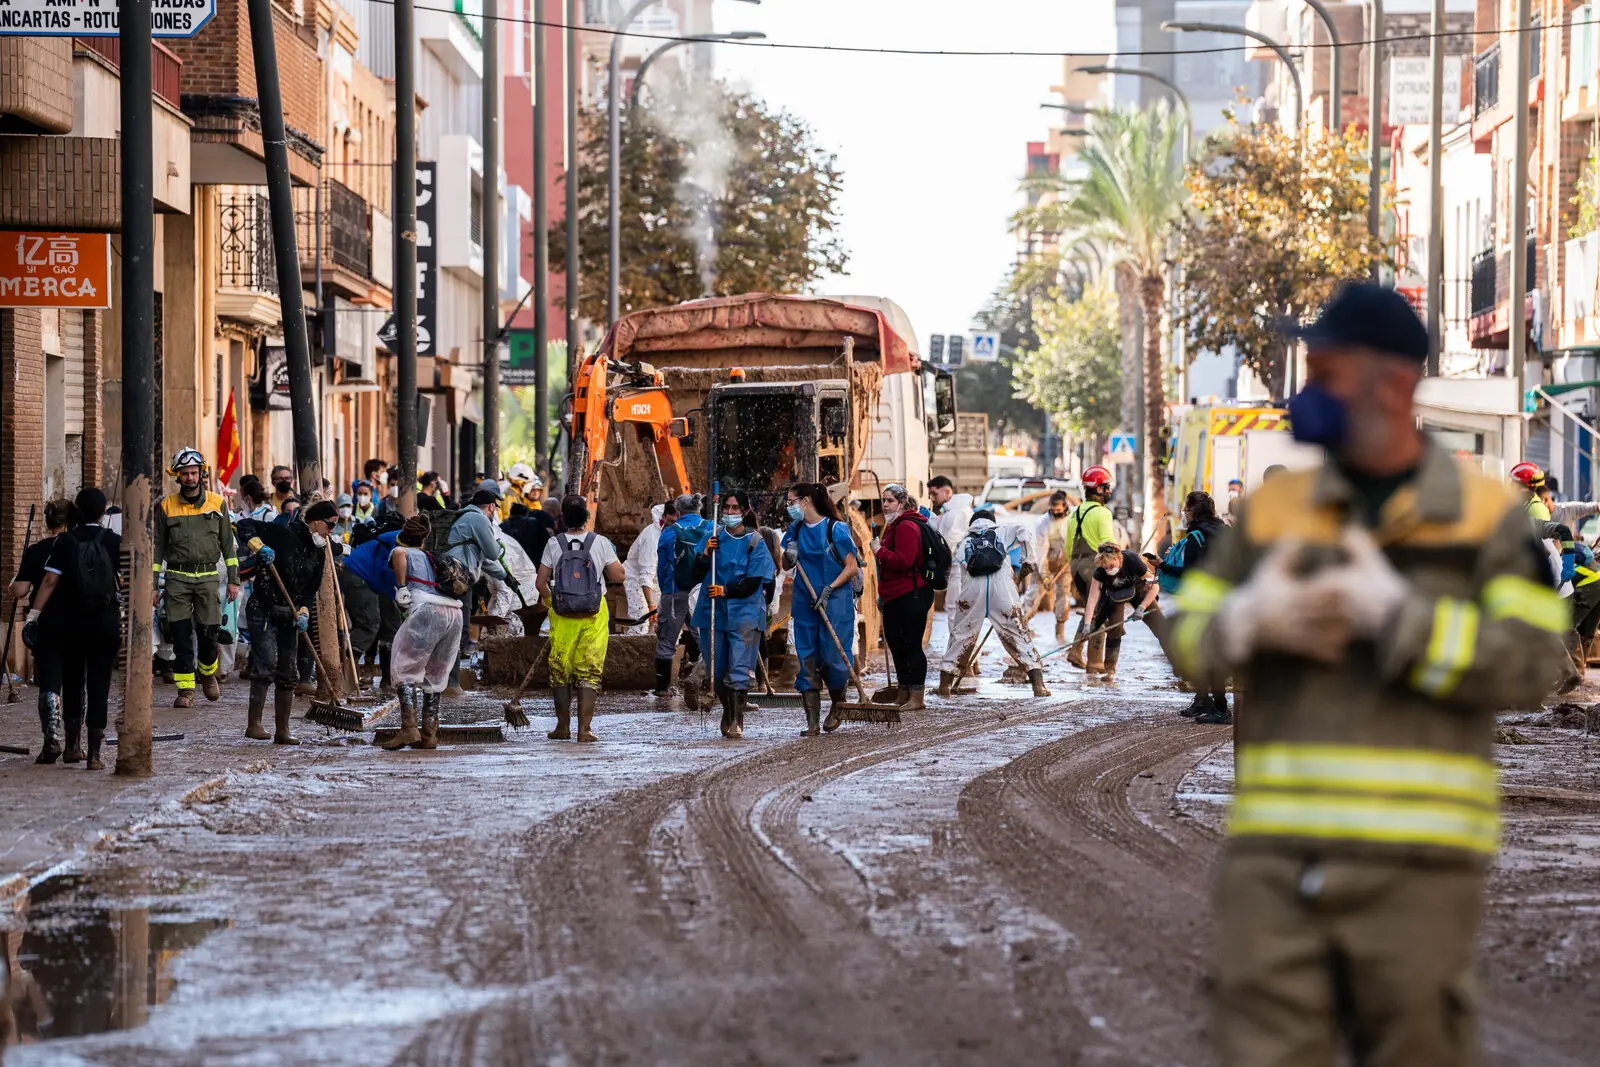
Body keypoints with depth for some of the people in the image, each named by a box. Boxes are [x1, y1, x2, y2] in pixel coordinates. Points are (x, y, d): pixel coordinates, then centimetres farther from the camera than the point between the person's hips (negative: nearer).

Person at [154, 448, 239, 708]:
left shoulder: (217, 503, 5)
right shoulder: (166, 506, 4)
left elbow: (228, 543, 10)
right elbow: (158, 547, 8)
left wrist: (233, 580, 5)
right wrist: (152, 585, 3)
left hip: (207, 577, 0)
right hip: (177, 578, 0)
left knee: (208, 633, -1)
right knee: (181, 636, -4)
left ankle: (208, 674, 27)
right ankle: (186, 689, 1)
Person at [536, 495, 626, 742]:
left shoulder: (555, 544, -4)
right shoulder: (600, 543, -7)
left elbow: (541, 583, -2)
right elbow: (618, 576, -2)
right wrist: (612, 555, 15)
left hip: (562, 614, 1)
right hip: (594, 615, -1)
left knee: (560, 670, 13)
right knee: (590, 672, 2)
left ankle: (563, 726, 18)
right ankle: (584, 728, -4)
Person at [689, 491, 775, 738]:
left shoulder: (754, 542, -1)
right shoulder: (712, 537, 8)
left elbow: (752, 583, -6)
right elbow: (697, 575, 4)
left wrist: (726, 590, -19)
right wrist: (706, 554, -12)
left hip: (744, 613, -4)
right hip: (713, 612, 4)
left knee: (739, 669, -13)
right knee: (717, 670, 10)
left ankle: (736, 722, -12)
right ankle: (728, 711, 32)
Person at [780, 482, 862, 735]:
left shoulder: (836, 528, -8)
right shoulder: (796, 530, 9)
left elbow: (852, 567, -7)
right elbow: (786, 567, 17)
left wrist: (829, 589, -15)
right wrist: (789, 556, -5)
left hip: (835, 603, -5)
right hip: (805, 603, 5)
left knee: (833, 657, -5)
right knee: (806, 659, 0)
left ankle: (837, 707, 22)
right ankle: (812, 721, 2)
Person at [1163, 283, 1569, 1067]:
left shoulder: (1489, 517, 4)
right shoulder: (1272, 509, 12)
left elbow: (1530, 664, -6)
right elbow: (1186, 641, 13)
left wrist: (1395, 614, -14)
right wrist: (1247, 619, -8)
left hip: (1415, 866, -2)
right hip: (1273, 860, 2)